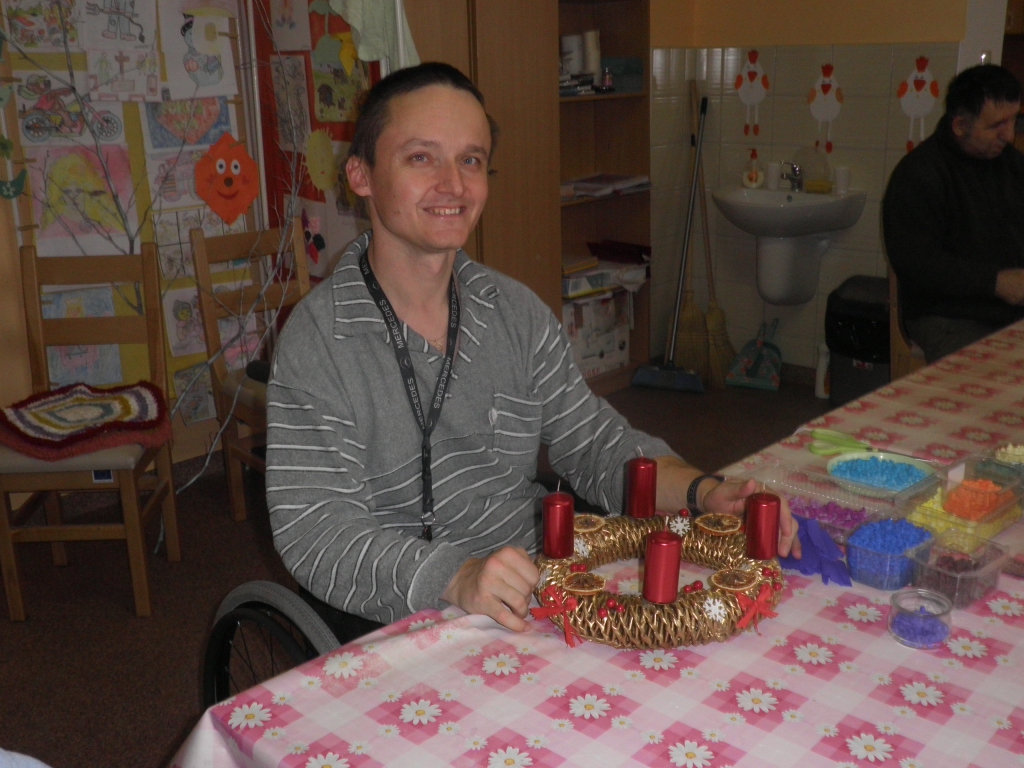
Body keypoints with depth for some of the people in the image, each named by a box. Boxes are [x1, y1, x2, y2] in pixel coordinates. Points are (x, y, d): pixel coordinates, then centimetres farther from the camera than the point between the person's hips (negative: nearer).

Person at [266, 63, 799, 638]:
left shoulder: (519, 313, 6)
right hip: (400, 636, -4)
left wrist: (704, 494, -9)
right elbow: (313, 531, -18)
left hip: (536, 605, 5)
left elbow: (594, 444, 8)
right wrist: (455, 579, -34)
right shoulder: (318, 342, -11)